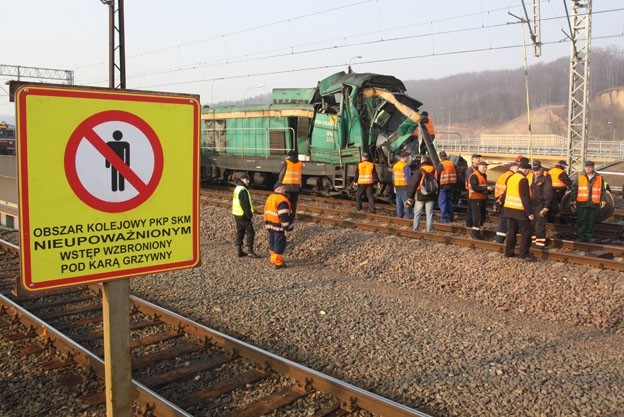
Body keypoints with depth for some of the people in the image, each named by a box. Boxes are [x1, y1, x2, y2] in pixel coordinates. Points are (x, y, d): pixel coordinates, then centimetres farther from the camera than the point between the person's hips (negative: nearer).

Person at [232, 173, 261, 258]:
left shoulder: (237, 188, 13)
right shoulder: (243, 190, -19)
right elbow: (245, 205, -22)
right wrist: (250, 216, -16)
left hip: (237, 214, 10)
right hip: (243, 216, -10)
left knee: (240, 232, 13)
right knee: (250, 233, -3)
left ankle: (239, 251, 17)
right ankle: (250, 251, 0)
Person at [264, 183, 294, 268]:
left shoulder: (270, 197, 11)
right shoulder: (282, 200, -19)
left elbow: (266, 211, 17)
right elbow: (283, 215, -23)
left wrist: (267, 223, 23)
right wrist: (286, 228, -19)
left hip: (270, 225, 9)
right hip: (279, 227, -9)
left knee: (272, 242, 19)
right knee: (279, 244, -2)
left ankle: (273, 259, 31)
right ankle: (278, 263, 0)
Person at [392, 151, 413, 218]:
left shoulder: (395, 165, 10)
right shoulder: (405, 166, -15)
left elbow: (393, 177, 15)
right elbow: (408, 177, -17)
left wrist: (394, 186, 21)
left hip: (397, 186, 7)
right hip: (404, 186, -7)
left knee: (399, 201, 12)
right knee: (406, 201, -3)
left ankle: (399, 214, 16)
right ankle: (408, 215, -1)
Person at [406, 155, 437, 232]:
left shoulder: (419, 171, -10)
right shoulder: (434, 171, 4)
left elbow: (412, 184, -10)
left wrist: (410, 197, -5)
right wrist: (436, 195, 19)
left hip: (420, 196, -3)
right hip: (431, 196, 4)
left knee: (417, 213, 7)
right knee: (429, 214, 8)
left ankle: (415, 229, 9)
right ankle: (429, 230, 8)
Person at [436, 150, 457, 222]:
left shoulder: (441, 164, -10)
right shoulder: (452, 163, 7)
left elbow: (438, 175, -10)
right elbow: (456, 174, 12)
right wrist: (454, 185, 18)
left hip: (443, 185, -6)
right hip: (452, 185, 6)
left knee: (442, 202, -2)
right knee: (449, 200, 17)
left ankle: (444, 218, -6)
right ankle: (451, 217, 21)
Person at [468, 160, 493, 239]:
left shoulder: (484, 175, 15)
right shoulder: (474, 176, -15)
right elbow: (475, 188, -25)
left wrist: (489, 189, 5)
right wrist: (486, 188, -27)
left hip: (483, 199, 9)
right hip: (475, 199, -9)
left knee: (482, 216, 13)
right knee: (477, 216, -10)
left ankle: (477, 231, 25)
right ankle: (475, 234, -5)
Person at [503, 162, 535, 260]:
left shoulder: (511, 178, 11)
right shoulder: (523, 180, -14)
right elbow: (525, 197, -18)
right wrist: (529, 212, -16)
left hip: (509, 208, 8)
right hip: (520, 210, -8)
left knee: (511, 231, 14)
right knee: (526, 232, -1)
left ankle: (508, 252, 17)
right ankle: (524, 254, -3)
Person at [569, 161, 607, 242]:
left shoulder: (599, 178, 8)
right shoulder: (579, 176, 5)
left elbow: (603, 190, 12)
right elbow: (574, 188, 5)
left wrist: (603, 200, 4)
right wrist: (573, 199, -1)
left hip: (594, 204, 1)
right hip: (582, 203, -1)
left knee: (591, 222, 6)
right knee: (581, 221, 0)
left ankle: (589, 237, 14)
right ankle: (580, 237, 6)